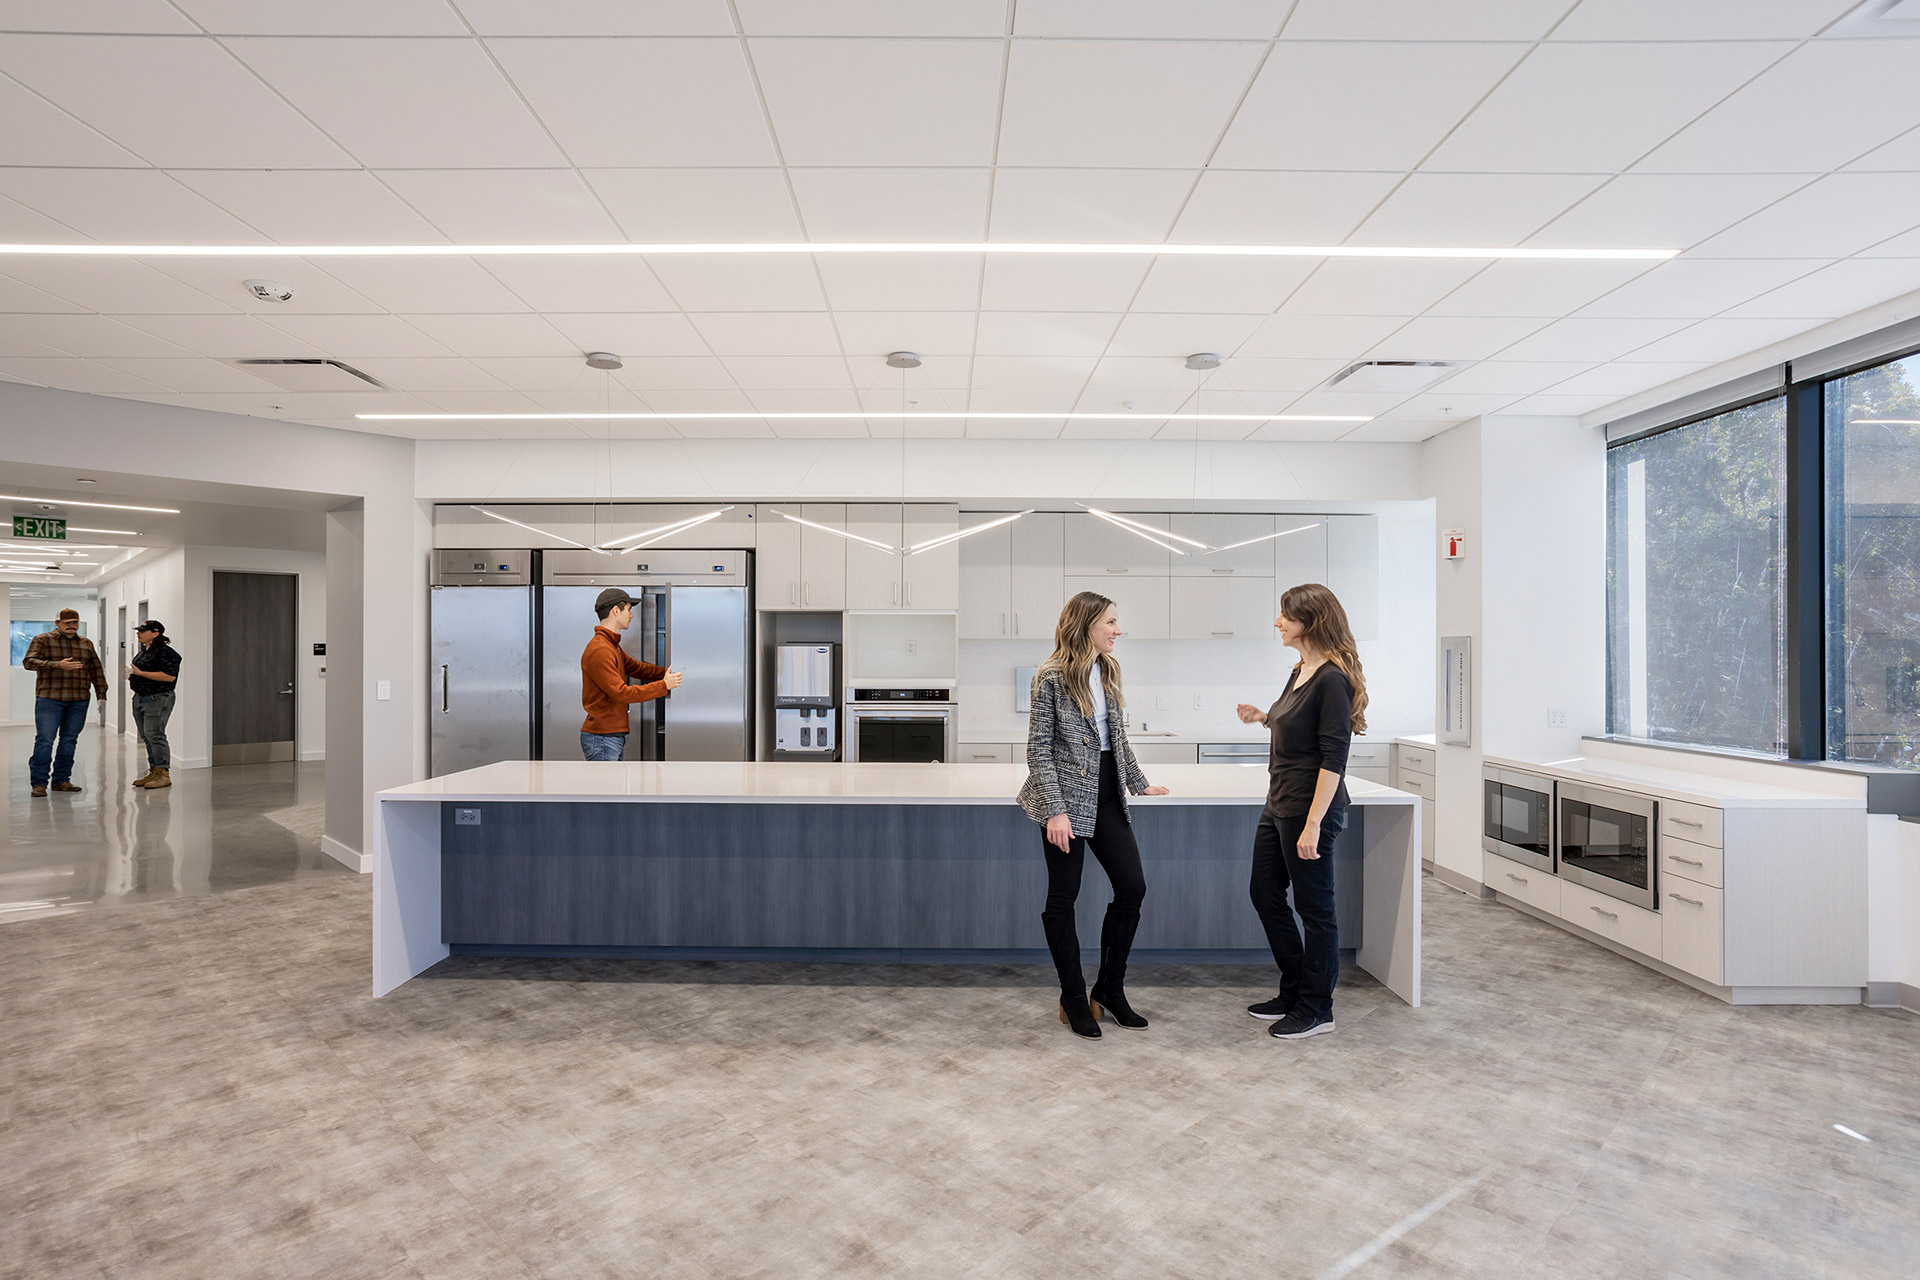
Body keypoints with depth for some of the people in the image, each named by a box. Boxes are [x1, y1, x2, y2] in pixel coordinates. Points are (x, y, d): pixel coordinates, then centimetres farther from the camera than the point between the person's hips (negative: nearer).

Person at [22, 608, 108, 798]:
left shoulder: (86, 643, 15)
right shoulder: (42, 640, 2)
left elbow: (96, 670, 20)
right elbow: (29, 662, -11)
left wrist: (101, 694, 15)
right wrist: (58, 665, -25)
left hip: (78, 701, 4)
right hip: (49, 699, -4)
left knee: (69, 741, 6)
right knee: (44, 740, -6)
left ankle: (61, 780, 13)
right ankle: (39, 782, 1)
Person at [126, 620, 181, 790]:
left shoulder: (165, 652, -13)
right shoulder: (142, 652, 18)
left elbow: (169, 676, -24)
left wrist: (140, 673, -20)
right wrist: (131, 676, 10)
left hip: (158, 699, -10)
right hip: (140, 698, 10)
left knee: (155, 735, -11)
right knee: (146, 737, 12)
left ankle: (163, 774, -7)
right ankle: (153, 772, 18)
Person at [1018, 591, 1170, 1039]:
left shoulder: (1107, 672, 9)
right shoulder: (1051, 677, -12)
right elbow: (1038, 748, -13)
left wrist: (1140, 783, 25)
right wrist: (1055, 810, -18)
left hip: (1106, 796, 7)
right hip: (1067, 798, -7)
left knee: (1133, 887, 5)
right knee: (1063, 897, 4)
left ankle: (1109, 988, 22)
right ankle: (1074, 999, 20)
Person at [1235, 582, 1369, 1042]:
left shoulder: (1332, 679, -17)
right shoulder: (1300, 672, 10)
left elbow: (1333, 758, -21)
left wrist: (1313, 824, -23)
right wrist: (1264, 719, 9)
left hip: (1310, 809, -10)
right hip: (1279, 805, 10)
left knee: (1313, 908, 5)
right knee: (1265, 893, 16)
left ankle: (1316, 1010, 21)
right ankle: (1294, 993, 32)